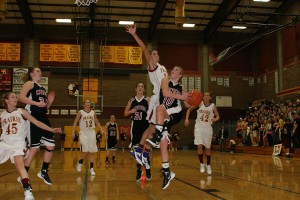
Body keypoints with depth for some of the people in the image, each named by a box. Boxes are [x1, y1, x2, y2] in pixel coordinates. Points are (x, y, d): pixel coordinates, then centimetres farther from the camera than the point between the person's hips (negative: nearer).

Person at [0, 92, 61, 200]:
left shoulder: (21, 112, 5)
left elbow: (37, 122, 1)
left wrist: (51, 130, -5)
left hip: (18, 143, -4)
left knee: (20, 164, -23)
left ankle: (28, 191, -32)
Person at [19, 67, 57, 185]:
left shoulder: (42, 89, 22)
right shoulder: (29, 84, 0)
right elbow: (21, 97, -19)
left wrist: (50, 101, 7)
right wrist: (37, 103, -25)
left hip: (43, 119, 8)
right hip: (33, 118, -8)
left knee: (51, 146, 5)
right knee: (34, 148, -8)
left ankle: (44, 172, 20)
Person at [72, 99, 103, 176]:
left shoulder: (93, 112, 7)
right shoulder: (80, 112, -2)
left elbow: (97, 122, 16)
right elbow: (75, 122, -1)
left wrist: (101, 130, 6)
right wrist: (73, 131, -11)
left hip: (92, 132, 3)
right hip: (83, 133, -3)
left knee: (91, 152, 2)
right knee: (85, 151, -13)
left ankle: (91, 169, 7)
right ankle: (80, 163, 16)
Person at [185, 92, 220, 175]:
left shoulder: (213, 106, -4)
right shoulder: (200, 103, -5)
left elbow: (218, 116, 4)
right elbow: (189, 109, 4)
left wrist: (215, 119, -20)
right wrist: (186, 119, -8)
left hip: (208, 127, 1)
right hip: (199, 126, -1)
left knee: (207, 148, 8)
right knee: (199, 146, -11)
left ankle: (208, 165, 26)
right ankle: (202, 164, 8)